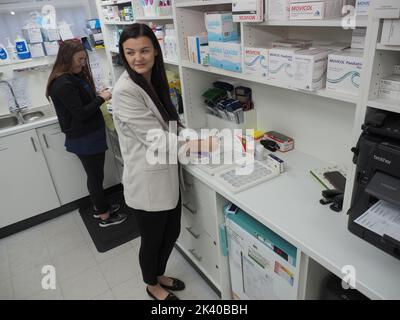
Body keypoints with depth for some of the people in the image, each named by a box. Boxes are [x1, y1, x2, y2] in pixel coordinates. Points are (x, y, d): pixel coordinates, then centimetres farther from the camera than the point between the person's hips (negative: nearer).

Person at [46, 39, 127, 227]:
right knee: (96, 176, 3)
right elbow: (80, 113, -21)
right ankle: (104, 217, 19)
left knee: (95, 175, 20)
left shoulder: (74, 77, 10)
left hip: (90, 135, 9)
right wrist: (101, 98, -13)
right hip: (84, 139, -9)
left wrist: (98, 96, 1)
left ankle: (99, 207, 37)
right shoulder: (63, 84, -20)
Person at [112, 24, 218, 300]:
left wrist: (202, 136, 7)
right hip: (147, 181, -8)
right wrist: (198, 145, -30)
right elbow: (154, 137, -24)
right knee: (152, 240, 15)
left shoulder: (155, 81, 7)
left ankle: (160, 275, 50)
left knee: (171, 233, 22)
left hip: (168, 175, 8)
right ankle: (152, 285, 44)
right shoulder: (125, 91, -21)